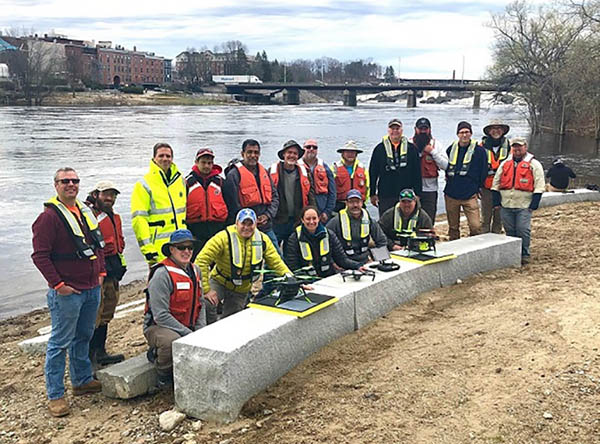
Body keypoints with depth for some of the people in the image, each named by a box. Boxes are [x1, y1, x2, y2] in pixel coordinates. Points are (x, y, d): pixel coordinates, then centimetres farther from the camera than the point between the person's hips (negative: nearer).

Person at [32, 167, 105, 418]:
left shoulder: (86, 212, 12)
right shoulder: (49, 216, -12)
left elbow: (98, 245, 22)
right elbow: (40, 255, -15)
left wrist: (100, 272, 13)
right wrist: (58, 284, -17)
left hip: (92, 289, 8)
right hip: (67, 292, -7)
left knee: (83, 337, 18)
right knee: (60, 342, -1)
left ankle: (82, 381, 33)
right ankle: (55, 395, 8)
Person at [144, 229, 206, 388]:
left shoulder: (195, 270, 8)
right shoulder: (162, 274, -18)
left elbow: (200, 304, 15)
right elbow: (161, 316, -22)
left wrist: (201, 332, 0)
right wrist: (189, 334, -22)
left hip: (188, 328, 8)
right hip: (158, 326, -8)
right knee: (172, 341, -39)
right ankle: (163, 373, -6)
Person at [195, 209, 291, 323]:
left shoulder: (263, 240, -9)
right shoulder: (224, 237, -24)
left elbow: (276, 263, -1)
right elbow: (201, 261, -26)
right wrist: (206, 290, -28)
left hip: (242, 289, 4)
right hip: (219, 282, -4)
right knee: (206, 303, -31)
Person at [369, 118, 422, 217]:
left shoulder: (411, 148, 7)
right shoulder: (379, 149, 4)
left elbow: (417, 174, 8)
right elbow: (372, 173, 6)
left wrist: (417, 194, 3)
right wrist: (372, 194, 2)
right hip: (385, 196, -1)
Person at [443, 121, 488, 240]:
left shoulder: (479, 151, -1)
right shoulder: (451, 149, 7)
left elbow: (483, 172, 4)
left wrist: (477, 188, 5)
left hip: (470, 196, -3)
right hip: (451, 195, 3)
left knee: (475, 227, -11)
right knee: (453, 227, 11)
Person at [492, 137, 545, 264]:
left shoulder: (534, 164, 3)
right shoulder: (505, 164, 14)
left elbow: (539, 186, -2)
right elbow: (496, 183, 15)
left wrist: (534, 205, -9)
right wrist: (496, 201, 6)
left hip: (524, 206, -4)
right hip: (506, 206, 4)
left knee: (523, 230, -8)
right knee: (509, 231, 9)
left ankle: (524, 254, 6)